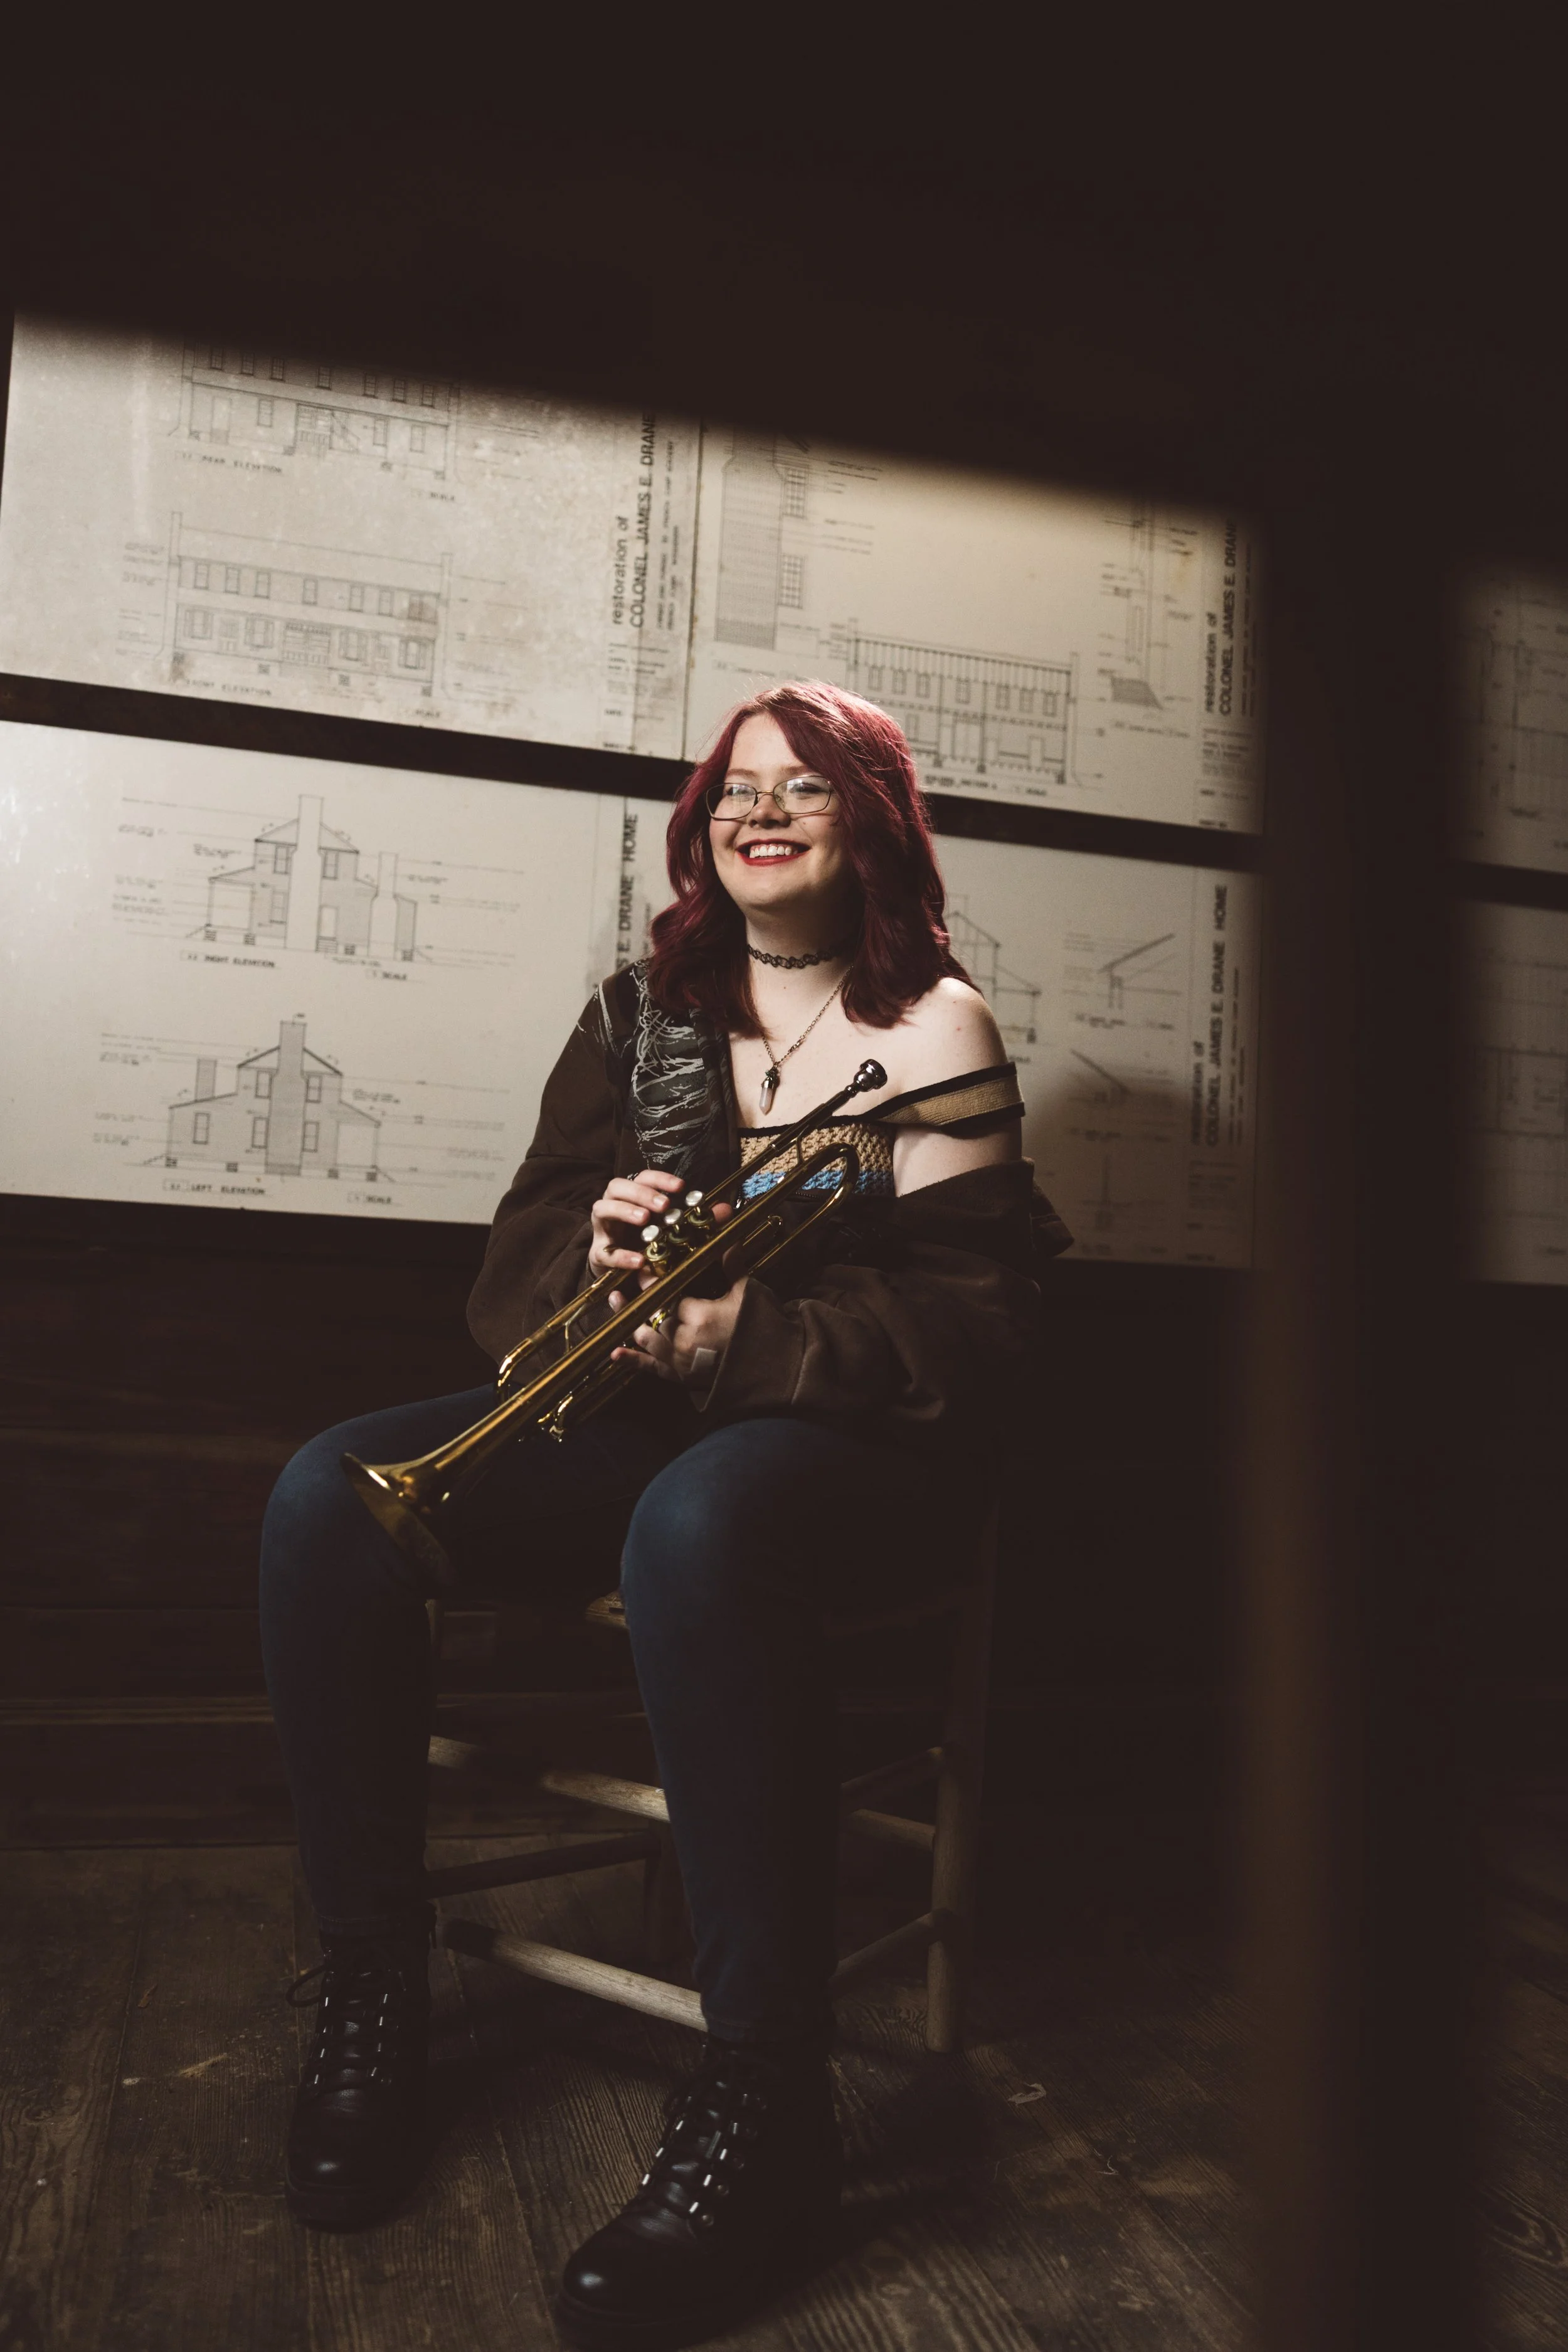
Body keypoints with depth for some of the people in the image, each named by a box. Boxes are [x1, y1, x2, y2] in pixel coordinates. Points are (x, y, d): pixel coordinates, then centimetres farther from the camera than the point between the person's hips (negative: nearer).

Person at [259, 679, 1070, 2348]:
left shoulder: (933, 1025, 2)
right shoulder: (640, 1012, 13)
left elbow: (969, 1320, -8)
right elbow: (512, 1275, 10)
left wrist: (745, 1334, -23)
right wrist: (595, 1254, -15)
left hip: (849, 1444, -4)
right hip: (636, 1419, 5)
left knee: (697, 1519, -39)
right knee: (329, 1495, -19)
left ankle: (763, 2099, -27)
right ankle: (370, 1983, -7)